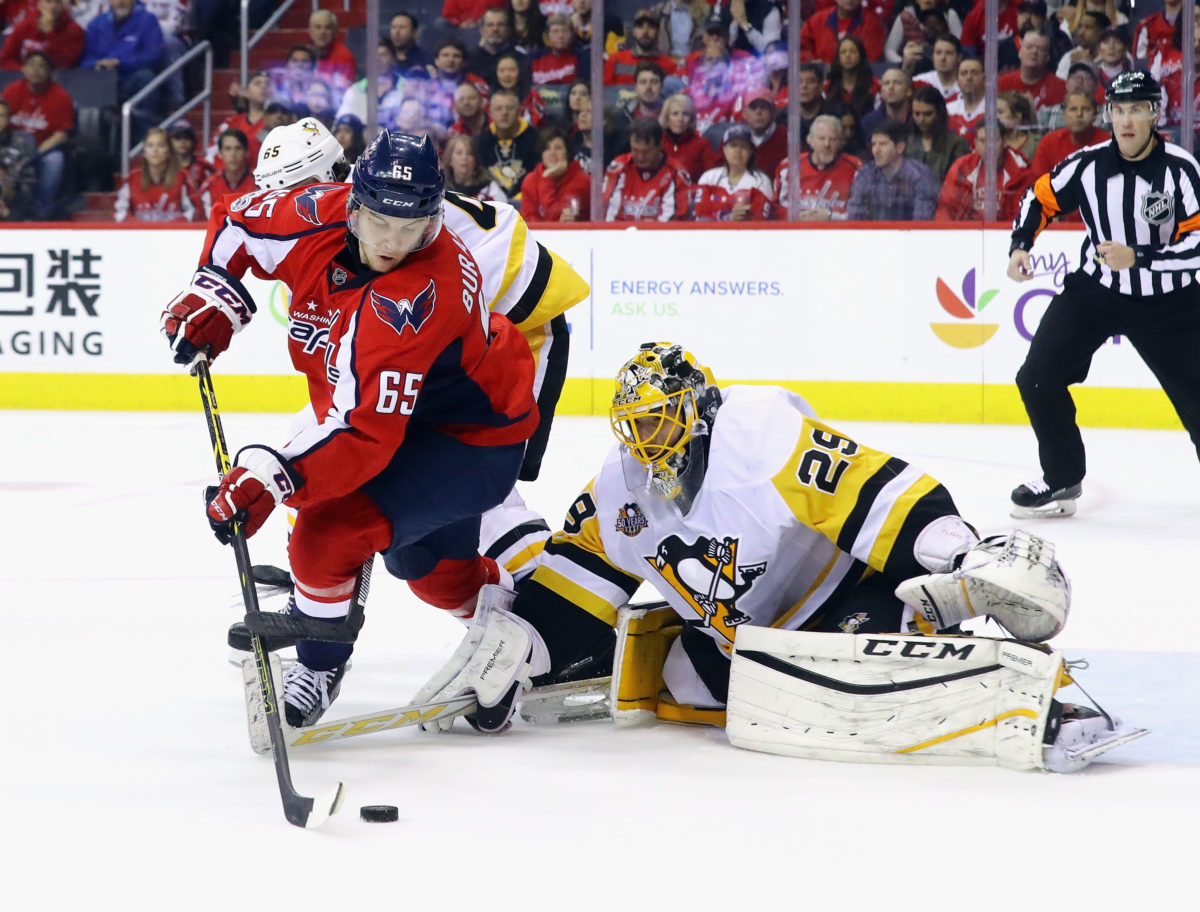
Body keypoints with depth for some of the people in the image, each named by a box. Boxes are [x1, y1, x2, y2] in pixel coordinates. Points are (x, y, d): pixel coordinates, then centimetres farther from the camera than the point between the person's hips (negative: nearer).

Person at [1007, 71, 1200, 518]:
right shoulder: (1087, 164, -10)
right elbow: (1040, 198, 6)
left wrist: (1137, 259, -28)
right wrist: (1019, 247, -8)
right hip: (1096, 291, 3)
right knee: (1038, 378, -6)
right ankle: (1063, 481, 11)